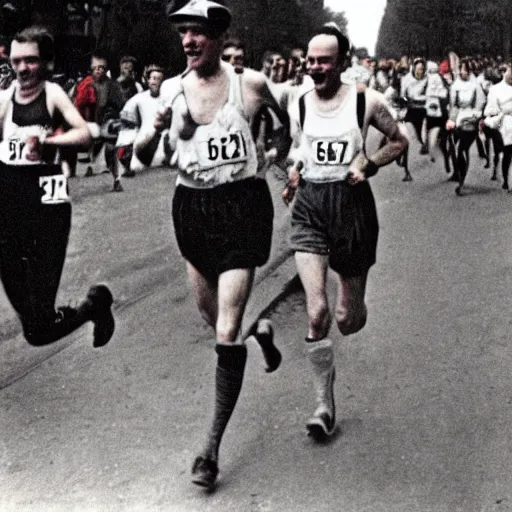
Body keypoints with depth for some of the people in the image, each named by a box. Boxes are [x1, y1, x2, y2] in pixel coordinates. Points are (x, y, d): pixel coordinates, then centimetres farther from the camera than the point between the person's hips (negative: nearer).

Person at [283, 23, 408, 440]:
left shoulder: (367, 101, -5)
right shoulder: (299, 105, 3)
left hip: (352, 204, -1)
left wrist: (369, 165, -10)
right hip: (310, 206, 1)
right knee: (316, 312, -13)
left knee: (349, 320, 9)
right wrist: (294, 175, 2)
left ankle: (352, 306, 50)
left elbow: (399, 142, 6)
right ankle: (325, 404, 0)